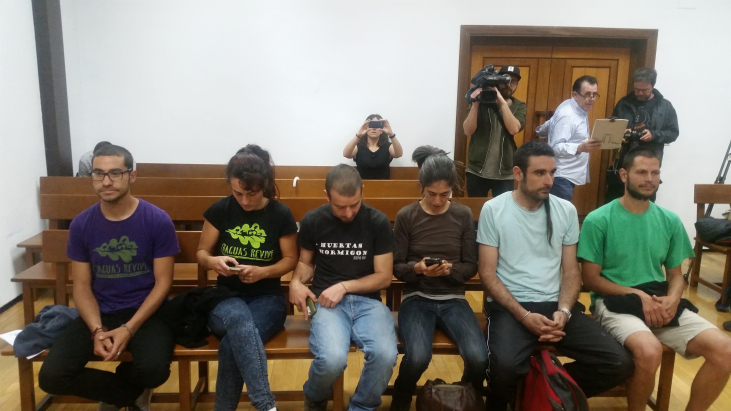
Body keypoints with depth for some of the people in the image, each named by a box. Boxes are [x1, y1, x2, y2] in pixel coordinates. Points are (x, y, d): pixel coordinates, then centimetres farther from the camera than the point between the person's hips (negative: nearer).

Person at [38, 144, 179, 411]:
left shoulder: (158, 221, -10)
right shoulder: (81, 225, -1)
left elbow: (163, 282, -9)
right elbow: (82, 286, 2)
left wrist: (128, 329, -19)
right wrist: (97, 330, -15)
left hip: (145, 312, -3)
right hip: (99, 313, 3)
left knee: (153, 371, -29)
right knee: (51, 377, -17)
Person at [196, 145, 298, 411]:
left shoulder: (281, 214, -3)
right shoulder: (220, 210, -1)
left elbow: (290, 259, 4)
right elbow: (201, 252, 8)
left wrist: (263, 272, -16)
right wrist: (213, 261, -17)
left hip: (267, 297, 0)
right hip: (226, 297, 1)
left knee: (232, 345, -34)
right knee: (239, 317, -39)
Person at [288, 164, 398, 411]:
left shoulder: (378, 222, -1)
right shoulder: (312, 221, 3)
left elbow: (384, 277, 1)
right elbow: (305, 261, 18)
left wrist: (344, 286, -10)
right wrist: (296, 282, -4)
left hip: (367, 301, 0)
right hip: (328, 302, 0)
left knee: (386, 355, -30)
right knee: (332, 359, -30)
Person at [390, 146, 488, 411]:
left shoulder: (464, 215, 3)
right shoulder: (406, 216, -1)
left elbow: (471, 267, 4)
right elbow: (396, 267, 1)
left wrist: (450, 269, -17)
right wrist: (417, 267, -20)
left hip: (453, 299, 2)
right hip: (417, 298, -1)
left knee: (479, 358, -24)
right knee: (418, 357, -30)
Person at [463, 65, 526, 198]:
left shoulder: (519, 106, 5)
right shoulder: (482, 100, 0)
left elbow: (514, 129, -14)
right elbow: (468, 131, -9)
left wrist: (502, 102, -20)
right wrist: (475, 104, -19)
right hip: (477, 171, -1)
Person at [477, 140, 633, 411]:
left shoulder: (566, 211, 7)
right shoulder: (493, 210, -4)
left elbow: (571, 271, 9)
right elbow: (487, 273, -5)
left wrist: (564, 311, -11)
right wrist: (523, 315, -17)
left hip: (556, 305, 4)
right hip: (510, 306, -4)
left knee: (619, 364, -13)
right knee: (505, 367, -33)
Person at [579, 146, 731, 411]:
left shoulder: (670, 221, 8)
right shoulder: (598, 220, -7)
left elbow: (676, 275, 13)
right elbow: (591, 279, -6)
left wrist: (672, 300, -9)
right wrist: (638, 295, -16)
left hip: (661, 303, 5)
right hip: (614, 301, -5)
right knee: (649, 351, -33)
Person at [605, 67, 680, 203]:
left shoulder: (665, 106, 1)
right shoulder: (624, 103, 4)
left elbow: (673, 133, 3)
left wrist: (654, 135, -15)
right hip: (623, 163, 1)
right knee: (612, 203, 6)